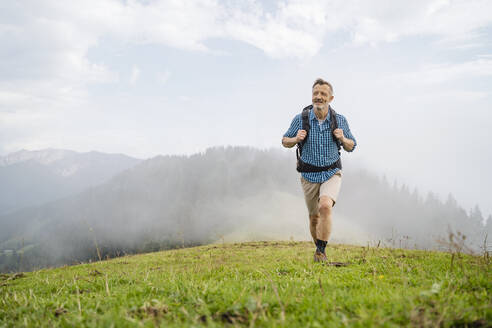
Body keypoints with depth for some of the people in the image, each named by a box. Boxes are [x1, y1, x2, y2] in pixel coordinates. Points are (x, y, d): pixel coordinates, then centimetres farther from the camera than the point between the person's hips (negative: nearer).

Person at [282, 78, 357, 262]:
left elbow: (351, 147, 7)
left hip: (332, 173, -1)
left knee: (325, 206, -26)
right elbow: (285, 141, 5)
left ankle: (321, 250, -13)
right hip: (309, 176, 1)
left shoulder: (340, 120, -3)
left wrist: (343, 139, -15)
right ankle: (319, 249, 34)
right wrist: (296, 139, -17)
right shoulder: (300, 119, -7)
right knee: (314, 217, 10)